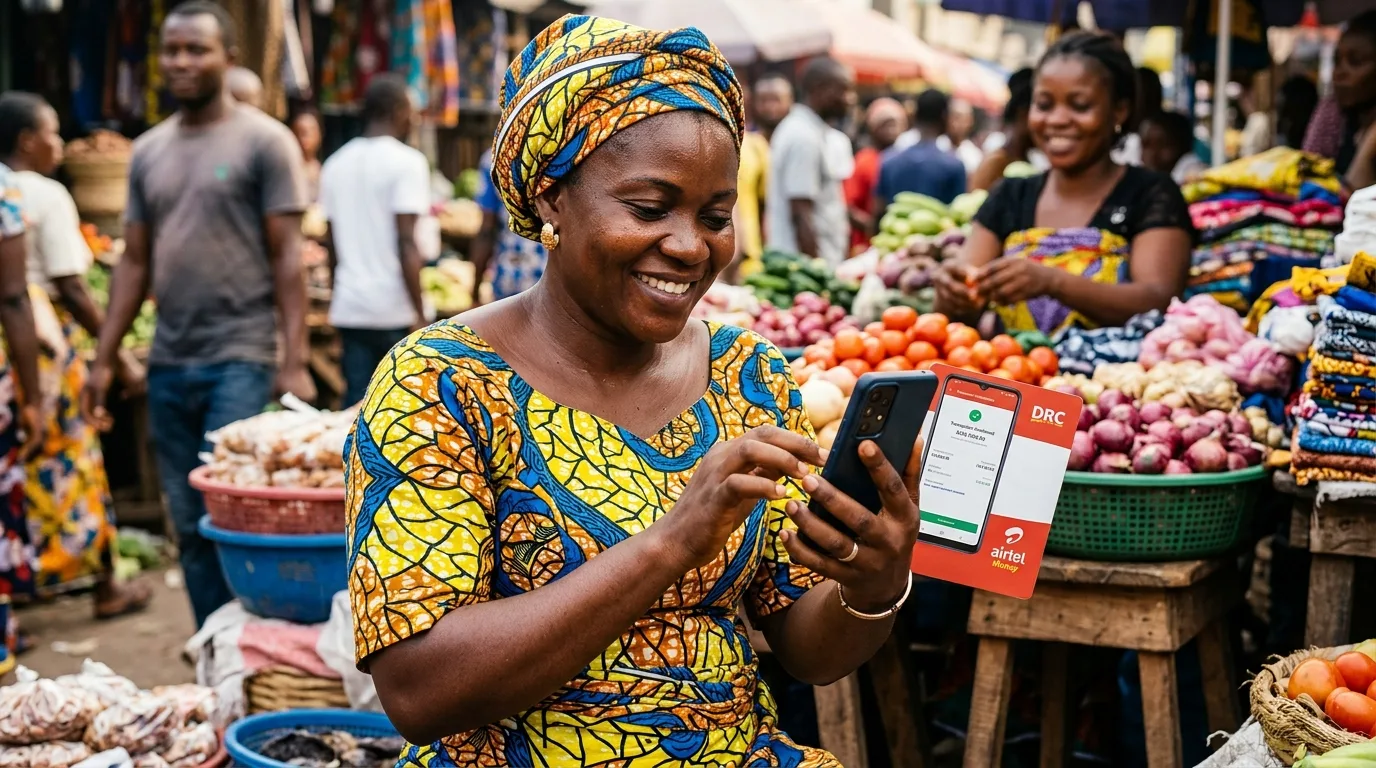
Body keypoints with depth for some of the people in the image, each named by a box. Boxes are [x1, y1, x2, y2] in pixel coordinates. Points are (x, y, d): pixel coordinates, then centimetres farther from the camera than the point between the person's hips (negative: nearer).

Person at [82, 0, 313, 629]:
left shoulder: (264, 141, -2)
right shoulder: (147, 151, 13)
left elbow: (287, 256, -6)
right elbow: (135, 261, 15)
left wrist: (294, 362, -13)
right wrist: (103, 361, 10)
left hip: (240, 360, -5)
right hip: (169, 363, 6)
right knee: (189, 526, 9)